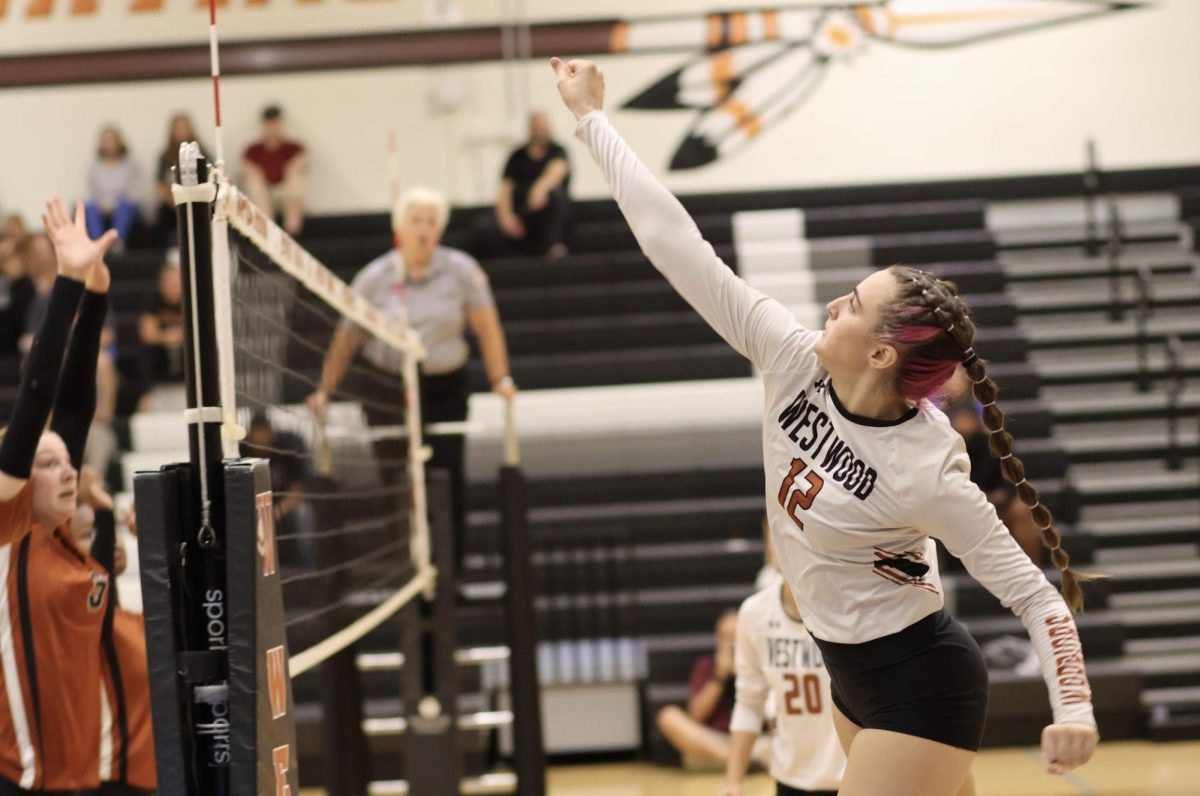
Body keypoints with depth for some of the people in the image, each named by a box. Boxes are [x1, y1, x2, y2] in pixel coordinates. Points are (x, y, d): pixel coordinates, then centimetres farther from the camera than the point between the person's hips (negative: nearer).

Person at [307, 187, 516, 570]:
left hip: (444, 389, 0)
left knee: (448, 478, -6)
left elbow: (486, 325, 2)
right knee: (396, 479, -3)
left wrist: (500, 377, -6)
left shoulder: (460, 269, 0)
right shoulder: (374, 278, 0)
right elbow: (346, 338, 4)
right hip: (387, 390, 0)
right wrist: (326, 389, -1)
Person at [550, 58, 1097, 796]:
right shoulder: (794, 362, -12)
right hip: (856, 677, 7)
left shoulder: (925, 472, -27)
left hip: (919, 688, -7)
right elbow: (676, 243, -10)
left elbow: (1037, 596, -22)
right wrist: (592, 117, -7)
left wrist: (1076, 711, -36)